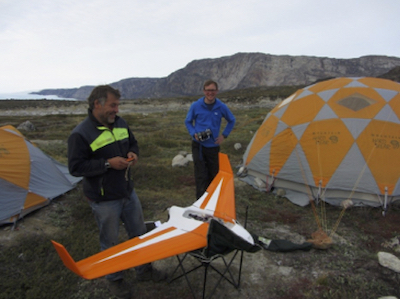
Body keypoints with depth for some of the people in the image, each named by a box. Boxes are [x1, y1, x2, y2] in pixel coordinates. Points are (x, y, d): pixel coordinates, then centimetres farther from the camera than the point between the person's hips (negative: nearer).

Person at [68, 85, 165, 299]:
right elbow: (75, 167, -19)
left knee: (139, 233, 19)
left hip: (128, 192, 7)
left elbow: (133, 143, 17)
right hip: (104, 200, -6)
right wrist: (108, 163, -26)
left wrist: (133, 153, -6)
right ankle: (114, 279, 37)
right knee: (110, 242, 12)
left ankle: (144, 270, 42)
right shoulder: (81, 134, -18)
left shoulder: (121, 124, 2)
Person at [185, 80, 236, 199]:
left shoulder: (222, 107, -3)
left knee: (213, 174, 11)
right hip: (198, 146, -2)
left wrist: (224, 135, 2)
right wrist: (194, 134, -10)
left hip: (213, 146, 2)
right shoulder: (195, 106, -6)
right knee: (201, 175, -5)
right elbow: (187, 122, 7)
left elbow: (232, 121, 13)